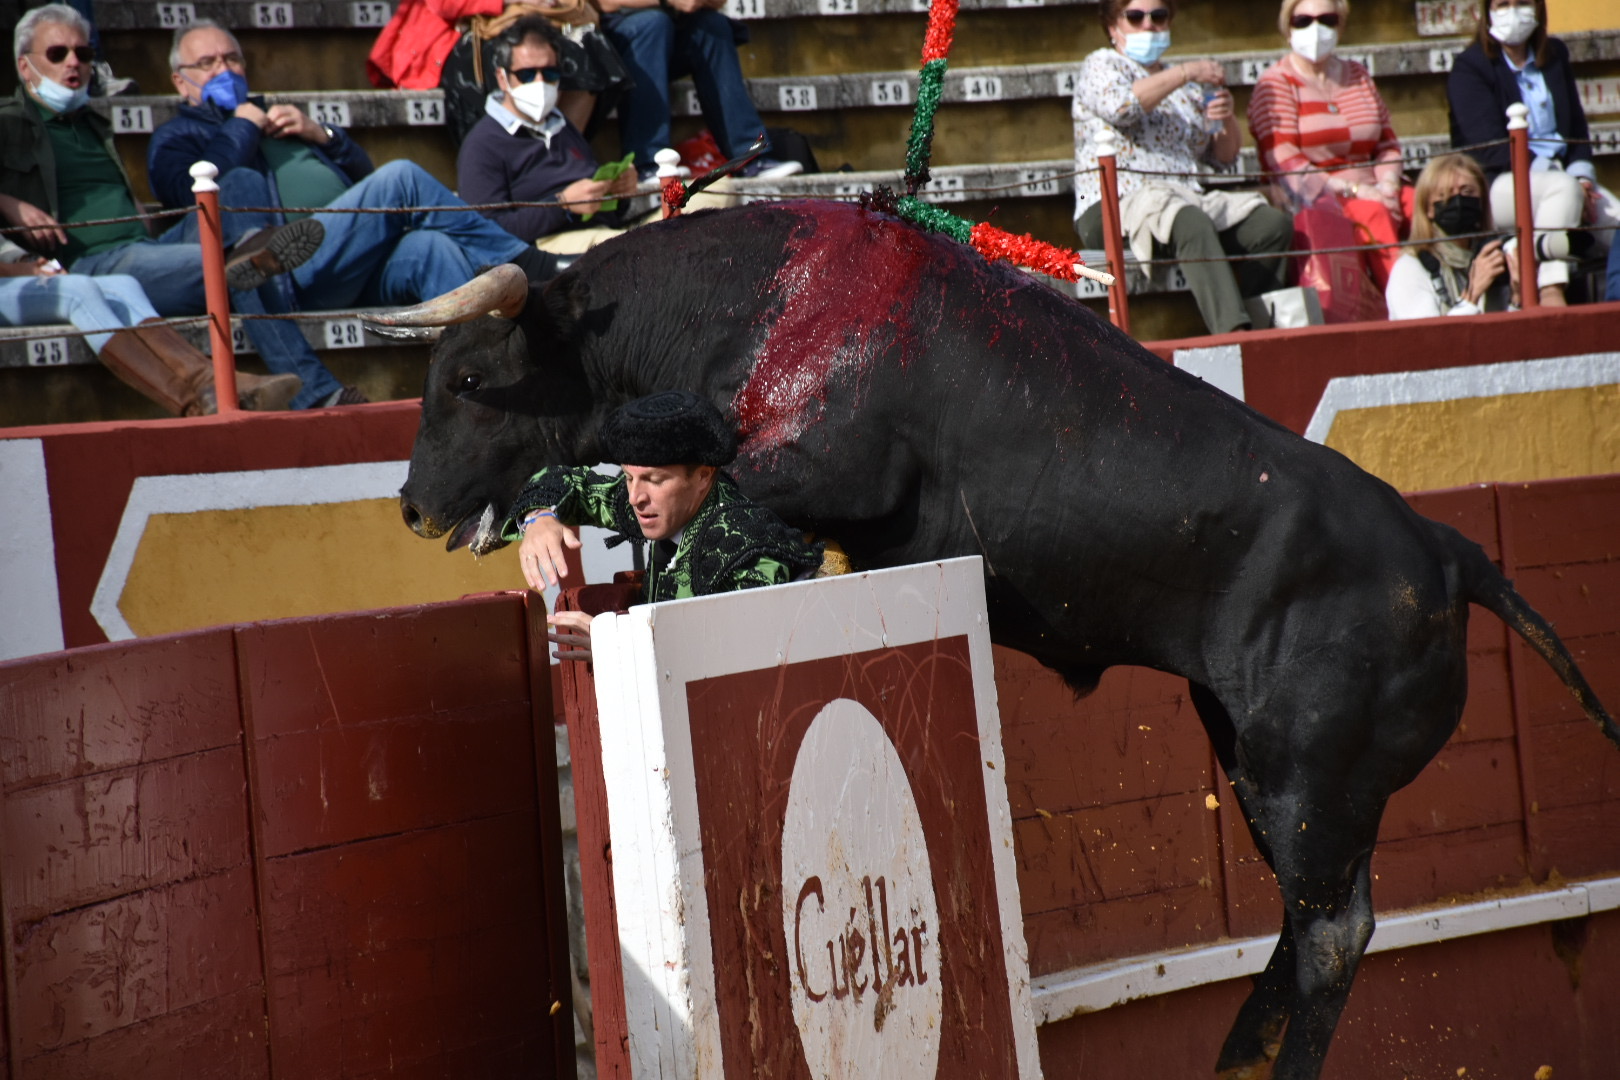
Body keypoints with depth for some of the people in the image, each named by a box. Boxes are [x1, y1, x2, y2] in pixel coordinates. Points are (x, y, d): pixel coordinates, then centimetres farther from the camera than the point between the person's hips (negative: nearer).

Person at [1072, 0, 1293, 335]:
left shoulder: (1186, 87, 25)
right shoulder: (1101, 65, 8)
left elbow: (1224, 156, 22)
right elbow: (1122, 105, -15)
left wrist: (1228, 118, 1)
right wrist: (1186, 72, -11)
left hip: (1188, 200, 6)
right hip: (1115, 207, -6)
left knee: (1274, 224, -17)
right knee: (1192, 224, -37)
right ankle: (1233, 333, -49)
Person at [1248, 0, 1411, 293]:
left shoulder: (1358, 76, 19)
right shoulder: (1276, 84, 1)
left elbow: (1388, 144, 17)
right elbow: (1284, 165, -10)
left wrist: (1388, 185, -6)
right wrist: (1353, 190, -17)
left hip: (1370, 193, 5)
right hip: (1310, 201, -5)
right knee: (1372, 213, -33)